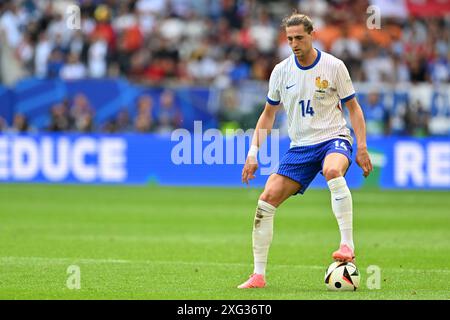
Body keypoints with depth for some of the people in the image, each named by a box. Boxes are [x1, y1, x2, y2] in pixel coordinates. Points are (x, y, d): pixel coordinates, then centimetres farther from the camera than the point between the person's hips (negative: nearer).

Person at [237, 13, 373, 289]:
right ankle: (259, 275, -1)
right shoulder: (281, 71, 4)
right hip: (300, 147, 4)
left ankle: (348, 245, -40)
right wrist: (254, 152, 6)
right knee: (267, 200, -10)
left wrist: (362, 148, -8)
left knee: (333, 171, -40)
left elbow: (353, 108, 1)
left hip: (333, 139, -4)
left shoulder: (333, 66, -6)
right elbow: (268, 115, 15)